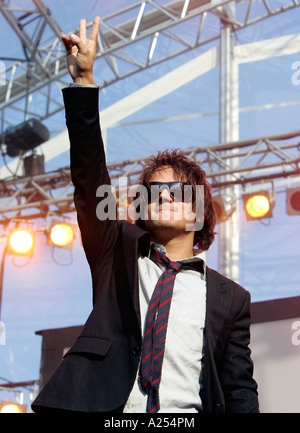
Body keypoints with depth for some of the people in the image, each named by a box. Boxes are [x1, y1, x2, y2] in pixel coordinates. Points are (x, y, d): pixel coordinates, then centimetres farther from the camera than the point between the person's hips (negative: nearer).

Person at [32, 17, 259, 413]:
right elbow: (90, 178, 5)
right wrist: (83, 82, -4)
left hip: (185, 411, -1)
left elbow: (240, 391, 13)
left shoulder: (229, 298, 15)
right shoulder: (119, 252, 17)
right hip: (102, 409, 1)